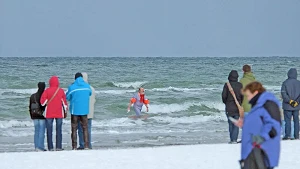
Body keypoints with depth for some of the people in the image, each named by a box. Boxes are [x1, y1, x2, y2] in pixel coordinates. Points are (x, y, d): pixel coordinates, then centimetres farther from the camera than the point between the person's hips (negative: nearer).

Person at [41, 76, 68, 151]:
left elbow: (42, 102, -9)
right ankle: (58, 147, 1)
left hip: (49, 114, -1)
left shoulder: (47, 91, -6)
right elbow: (64, 102, 5)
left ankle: (50, 147, -2)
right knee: (59, 130, 5)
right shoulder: (61, 91, 0)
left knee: (49, 130, 3)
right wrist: (65, 111, 16)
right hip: (59, 114, 1)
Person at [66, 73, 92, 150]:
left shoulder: (72, 87, -9)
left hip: (75, 110, -2)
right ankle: (86, 145, 2)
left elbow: (67, 97, 1)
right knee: (85, 128, 9)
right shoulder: (87, 86, 0)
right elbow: (90, 93, 18)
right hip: (84, 110, 2)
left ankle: (74, 146, -1)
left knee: (74, 129, 4)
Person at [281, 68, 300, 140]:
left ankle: (287, 135, -5)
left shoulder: (285, 83, -7)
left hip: (287, 106, -3)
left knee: (287, 120, 0)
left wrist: (290, 101, -12)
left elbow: (283, 94, -14)